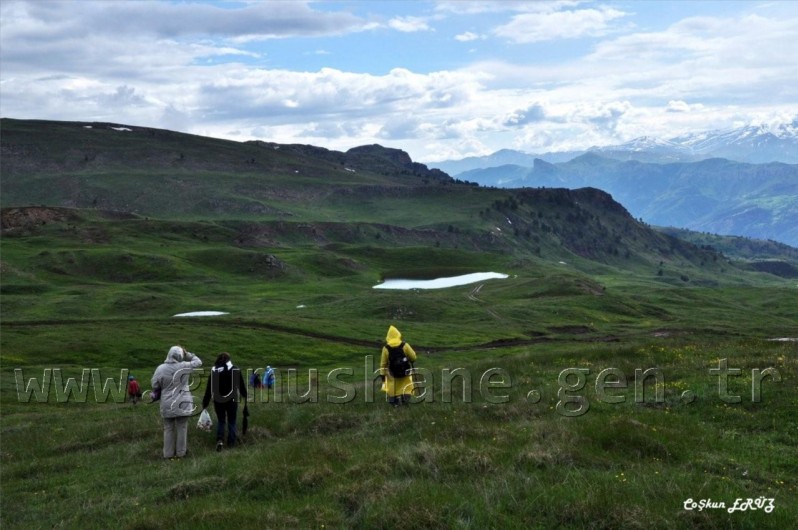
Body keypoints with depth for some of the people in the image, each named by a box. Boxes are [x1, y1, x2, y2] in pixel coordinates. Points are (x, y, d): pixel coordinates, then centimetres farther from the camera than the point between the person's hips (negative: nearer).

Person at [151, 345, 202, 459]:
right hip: (182, 404, -1)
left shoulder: (160, 369, -7)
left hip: (167, 405, 1)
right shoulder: (184, 366, -9)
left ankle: (168, 453, 14)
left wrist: (156, 395, 21)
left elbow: (155, 386, 1)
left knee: (168, 429, 10)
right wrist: (187, 354, 13)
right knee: (182, 428, 8)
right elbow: (198, 362, 7)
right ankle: (180, 452, 13)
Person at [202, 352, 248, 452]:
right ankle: (231, 442, 15)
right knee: (231, 421, 12)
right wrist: (245, 398, 11)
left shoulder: (214, 371, -1)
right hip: (232, 400, -2)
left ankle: (220, 440, -4)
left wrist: (205, 404, 6)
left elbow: (209, 389, 0)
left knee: (220, 420, 16)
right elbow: (242, 386, -3)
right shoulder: (235, 370, -6)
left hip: (218, 401, 2)